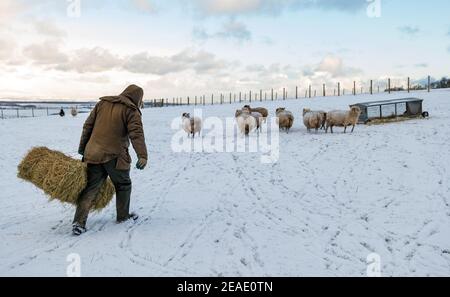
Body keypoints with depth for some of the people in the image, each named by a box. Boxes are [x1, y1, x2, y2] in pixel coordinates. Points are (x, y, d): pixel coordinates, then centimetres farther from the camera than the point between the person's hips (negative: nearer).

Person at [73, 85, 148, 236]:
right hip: (115, 156, -4)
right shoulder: (132, 111, -5)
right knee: (123, 185, 18)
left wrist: (82, 147, 22)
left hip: (93, 154, 5)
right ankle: (123, 216, 29)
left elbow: (87, 126, 14)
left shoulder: (102, 103, 12)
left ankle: (79, 222, -1)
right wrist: (142, 156, -25)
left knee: (91, 188, 7)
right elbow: (137, 134, -18)